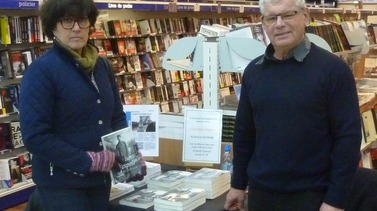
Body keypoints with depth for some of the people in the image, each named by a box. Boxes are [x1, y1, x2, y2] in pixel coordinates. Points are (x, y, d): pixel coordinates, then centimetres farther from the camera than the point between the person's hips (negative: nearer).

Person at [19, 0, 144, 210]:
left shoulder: (102, 65, 6)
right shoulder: (41, 70, -13)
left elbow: (117, 117, 13)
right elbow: (35, 136, -18)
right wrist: (88, 161, -20)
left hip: (99, 178, 6)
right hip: (61, 183, -6)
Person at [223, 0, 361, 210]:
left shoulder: (333, 68, -10)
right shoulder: (253, 70, 4)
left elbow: (348, 137, -11)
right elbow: (244, 132, 9)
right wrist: (238, 184, 10)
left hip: (311, 194, -4)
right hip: (260, 191, 4)